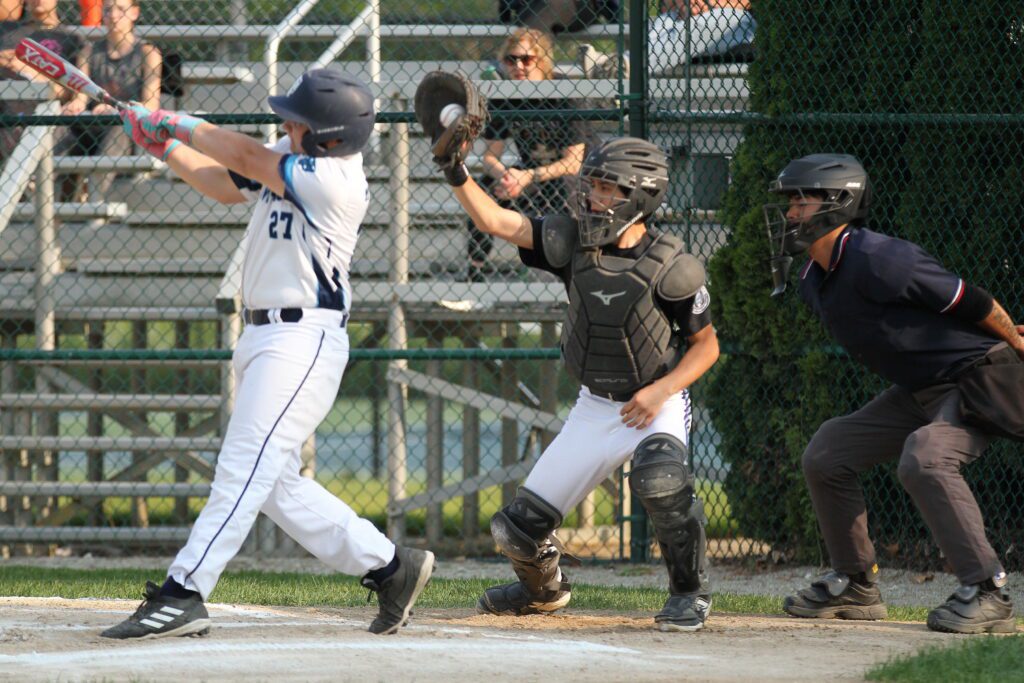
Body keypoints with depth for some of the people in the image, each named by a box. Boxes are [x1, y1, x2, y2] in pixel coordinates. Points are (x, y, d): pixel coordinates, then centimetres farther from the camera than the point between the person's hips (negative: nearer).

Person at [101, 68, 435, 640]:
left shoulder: (334, 181, -17)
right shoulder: (296, 163, 10)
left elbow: (246, 157, -18)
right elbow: (226, 185, 21)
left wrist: (174, 122, -9)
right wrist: (164, 145, 9)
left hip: (305, 338, -11)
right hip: (265, 336, 11)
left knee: (246, 467, -15)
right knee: (275, 483, 12)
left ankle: (183, 595, -21)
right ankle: (389, 567, 20)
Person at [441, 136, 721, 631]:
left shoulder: (670, 266, -17)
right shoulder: (573, 243, -7)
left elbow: (706, 345, -8)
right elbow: (495, 221, -12)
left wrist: (662, 390, -21)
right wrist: (456, 174, -26)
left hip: (657, 405, -5)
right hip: (594, 407, 5)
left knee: (659, 477, -38)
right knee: (518, 529, 3)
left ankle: (690, 593, -15)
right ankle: (544, 589, 39)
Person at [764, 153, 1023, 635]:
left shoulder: (877, 261, -27)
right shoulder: (815, 281, 4)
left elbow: (969, 302, -21)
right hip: (918, 391, 10)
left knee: (923, 458, -34)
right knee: (827, 455, 7)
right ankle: (855, 586, 17)